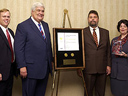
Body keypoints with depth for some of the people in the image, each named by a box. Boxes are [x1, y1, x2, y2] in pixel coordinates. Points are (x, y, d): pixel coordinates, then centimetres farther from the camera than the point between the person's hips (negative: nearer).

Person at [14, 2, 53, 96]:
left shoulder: (45, 25, 13)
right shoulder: (22, 26, -8)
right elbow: (18, 48, -12)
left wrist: (50, 60, 15)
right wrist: (22, 66, -17)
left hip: (45, 67, 6)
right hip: (31, 69, -6)